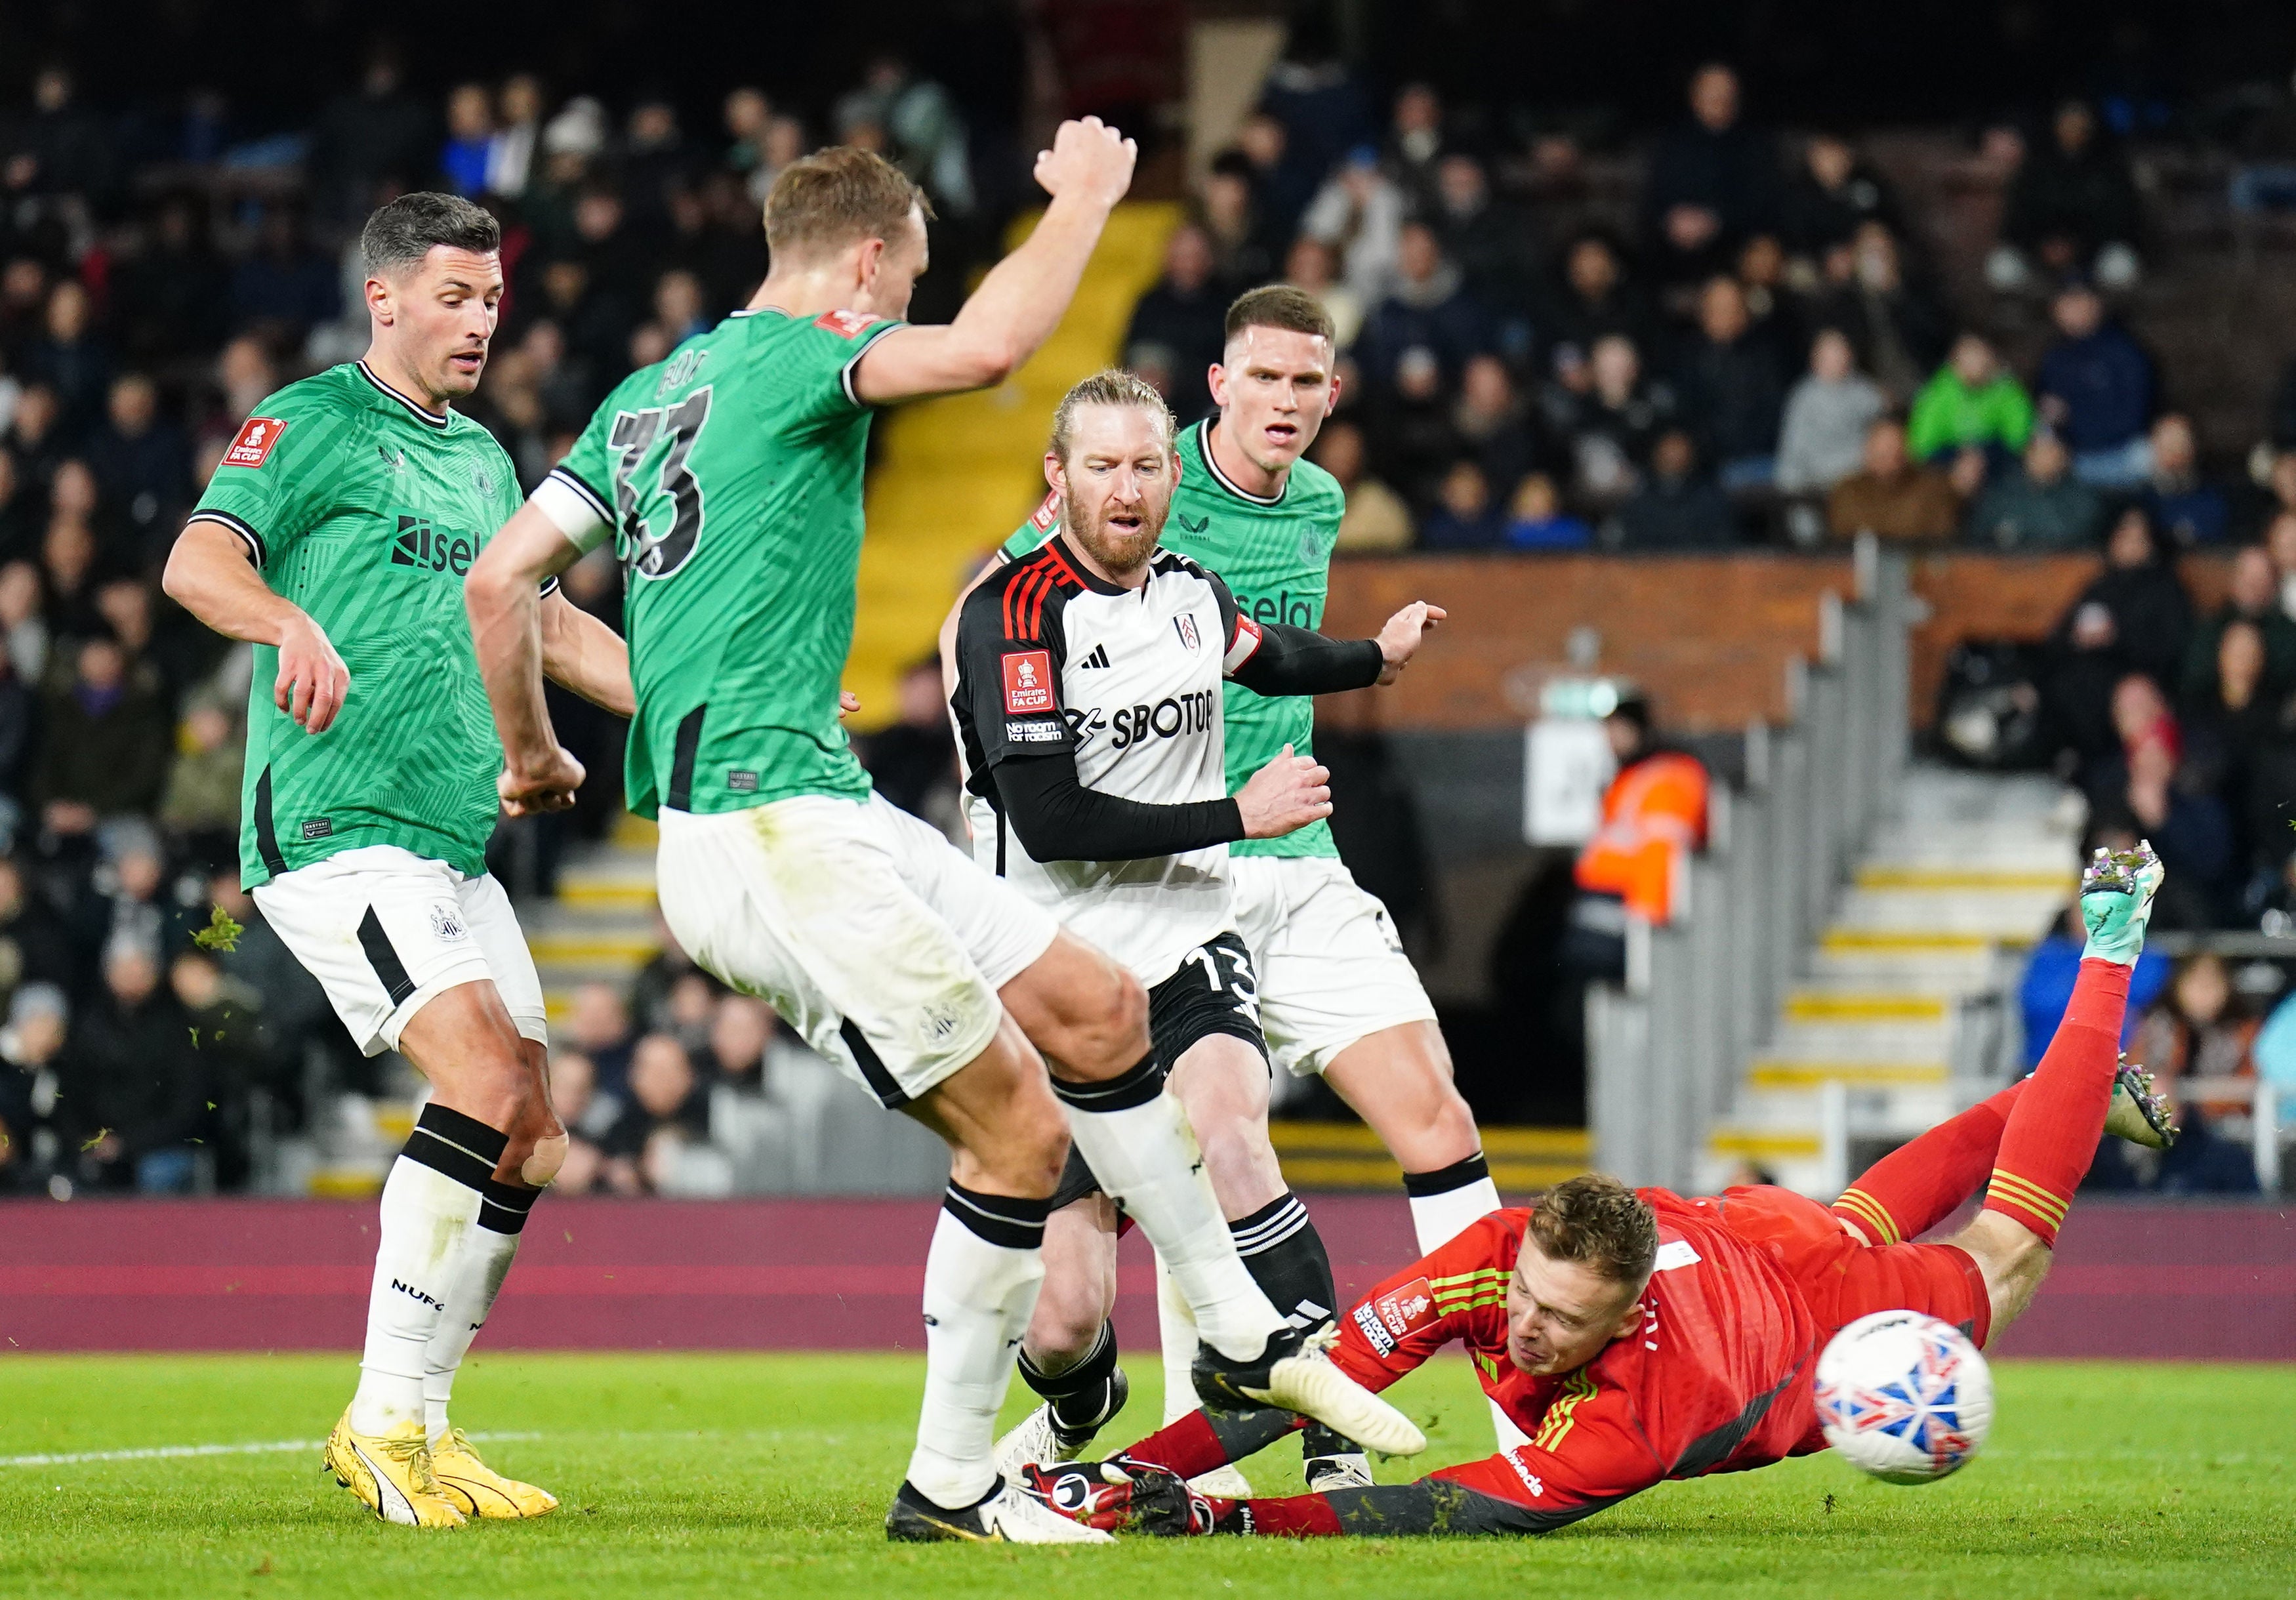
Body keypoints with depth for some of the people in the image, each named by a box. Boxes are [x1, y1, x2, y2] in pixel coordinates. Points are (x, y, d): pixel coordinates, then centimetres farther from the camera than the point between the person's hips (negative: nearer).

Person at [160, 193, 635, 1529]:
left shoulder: (481, 459, 21)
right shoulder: (310, 425, -3)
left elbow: (548, 625, 32)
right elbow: (198, 561, -18)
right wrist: (293, 623, -39)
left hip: (454, 844, 9)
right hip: (335, 827, -9)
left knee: (530, 1139, 3)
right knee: (486, 1078, -22)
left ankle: (416, 1424, 12)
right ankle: (386, 1418, -18)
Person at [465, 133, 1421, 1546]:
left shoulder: (652, 393, 18)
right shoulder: (786, 357, -8)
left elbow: (501, 578, 17)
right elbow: (989, 347, -25)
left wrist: (533, 752, 28)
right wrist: (1084, 199, -10)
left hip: (831, 820, 10)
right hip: (774, 835, -10)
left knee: (1098, 1005, 13)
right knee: (1019, 1130, -7)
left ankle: (1243, 1337, 22)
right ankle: (949, 1483, 2)